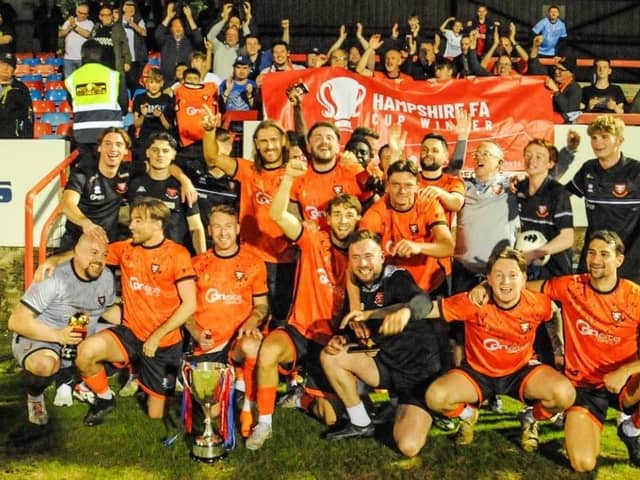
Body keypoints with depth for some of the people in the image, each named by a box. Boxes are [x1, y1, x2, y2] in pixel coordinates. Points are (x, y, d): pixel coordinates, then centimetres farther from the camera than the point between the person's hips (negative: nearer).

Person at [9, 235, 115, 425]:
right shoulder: (54, 279, -23)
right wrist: (57, 335, -34)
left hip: (84, 341, 6)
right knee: (45, 364, -39)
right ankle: (34, 396, -1)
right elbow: (16, 321, -24)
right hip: (39, 339, -6)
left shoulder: (107, 277, -5)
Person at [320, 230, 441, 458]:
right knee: (330, 355, -12)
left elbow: (423, 301, -41)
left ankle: (415, 411, 13)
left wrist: (404, 311, -65)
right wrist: (342, 339, -11)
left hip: (419, 371, -6)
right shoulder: (359, 287, 2)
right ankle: (361, 423, 5)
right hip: (386, 363, 6)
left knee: (408, 447, -22)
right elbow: (360, 329, 13)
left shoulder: (396, 278, -19)